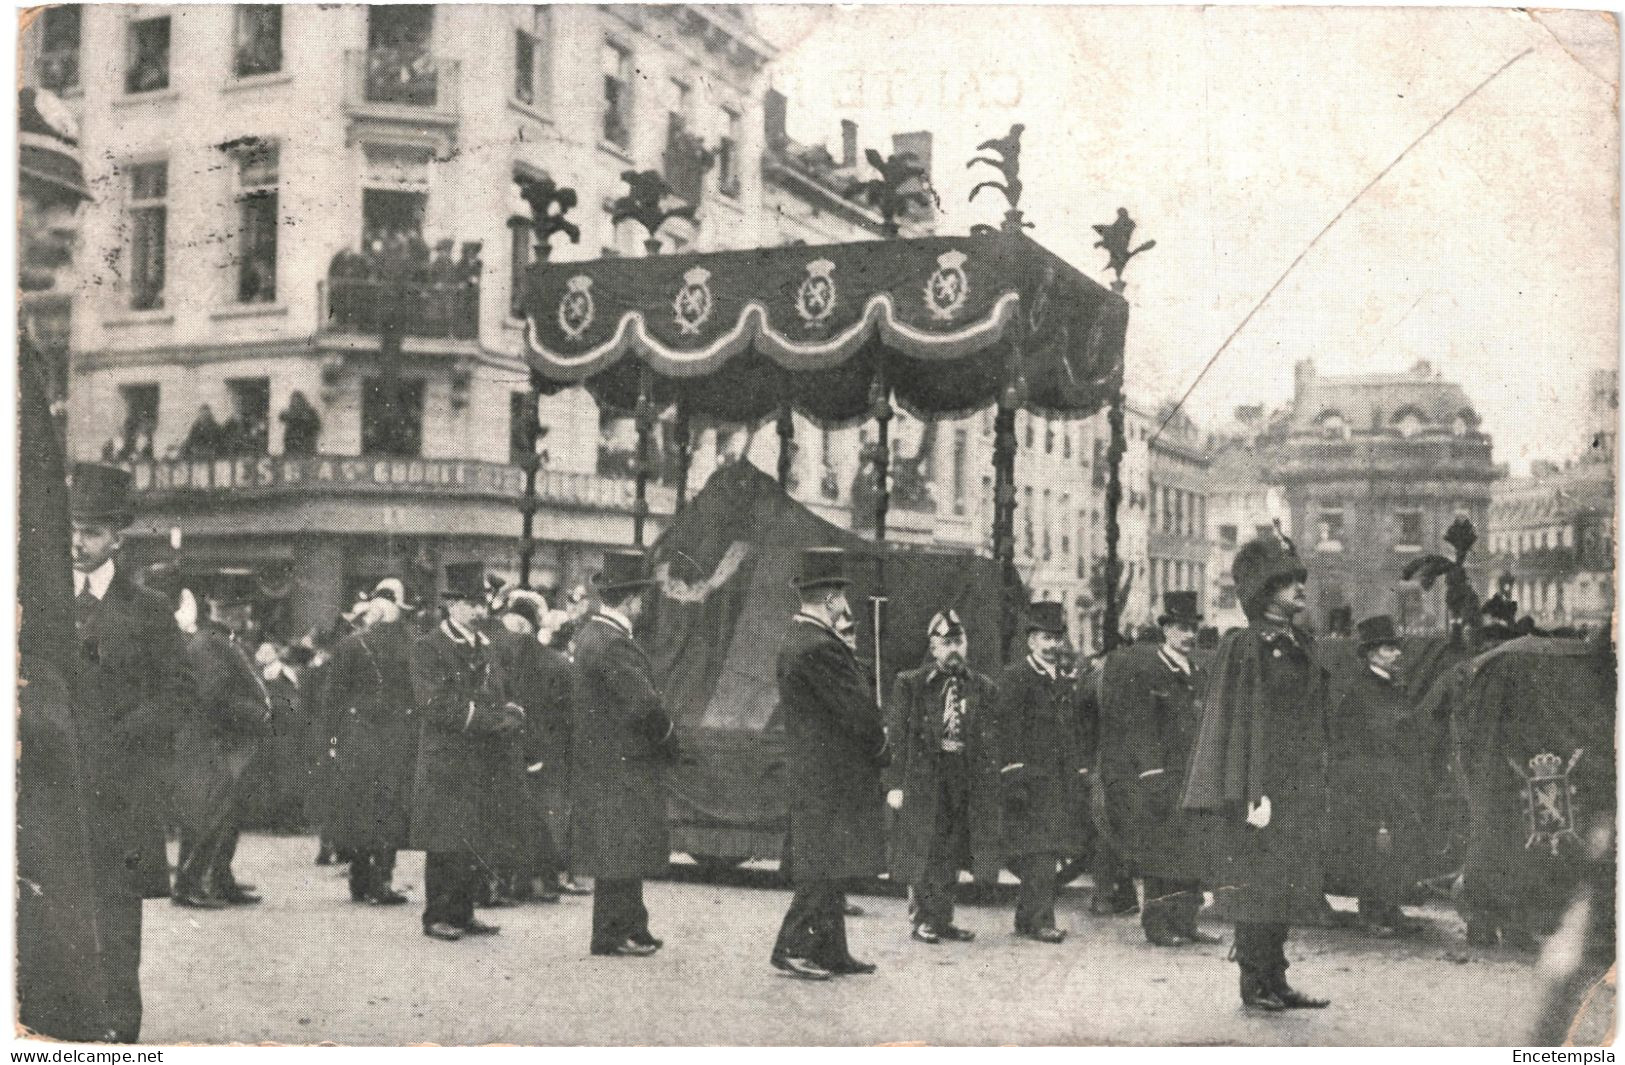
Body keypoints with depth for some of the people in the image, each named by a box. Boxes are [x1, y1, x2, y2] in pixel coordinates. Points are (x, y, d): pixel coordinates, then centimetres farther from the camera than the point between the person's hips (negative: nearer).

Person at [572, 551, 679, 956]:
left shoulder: (590, 631, 10)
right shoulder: (613, 644, -21)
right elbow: (644, 703, -24)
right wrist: (670, 740, -7)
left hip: (604, 759, 10)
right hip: (621, 762, -10)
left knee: (622, 851, 15)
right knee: (620, 850, -1)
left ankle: (631, 929, 24)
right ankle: (612, 935, 7)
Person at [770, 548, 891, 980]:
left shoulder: (796, 640, 14)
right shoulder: (820, 647, -19)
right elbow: (858, 709, -18)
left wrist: (875, 736, 8)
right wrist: (882, 748, -2)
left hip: (814, 772, 10)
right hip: (832, 777, -10)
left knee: (829, 868, 14)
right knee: (824, 867, -4)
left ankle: (830, 952, 19)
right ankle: (793, 948, 2)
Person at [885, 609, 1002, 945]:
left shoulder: (982, 687, 9)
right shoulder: (910, 684, -1)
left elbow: (989, 741, 10)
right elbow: (896, 736, -4)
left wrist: (990, 785, 4)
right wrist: (895, 783, -10)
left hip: (967, 780, 4)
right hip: (923, 779, -3)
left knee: (952, 854, 9)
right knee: (923, 854, 0)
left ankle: (942, 920, 19)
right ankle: (922, 920, 10)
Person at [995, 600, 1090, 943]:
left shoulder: (1063, 683, 19)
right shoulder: (1014, 677, -6)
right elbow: (1007, 728, -13)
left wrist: (1080, 775, 15)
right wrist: (1012, 777, -19)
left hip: (1058, 781, 8)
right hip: (1029, 781, -8)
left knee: (1046, 852, 10)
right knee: (1039, 852, -11)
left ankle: (1026, 918, 19)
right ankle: (1040, 920, -8)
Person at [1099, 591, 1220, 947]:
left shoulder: (1193, 675, 14)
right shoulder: (1144, 669, -9)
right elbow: (1138, 730, -12)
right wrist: (1151, 777, -17)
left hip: (1188, 779, 7)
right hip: (1155, 776, -7)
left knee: (1191, 854, 8)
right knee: (1158, 853, -3)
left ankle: (1185, 923, 15)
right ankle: (1157, 924, 5)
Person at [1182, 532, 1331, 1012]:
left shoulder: (1299, 643, 13)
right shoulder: (1245, 647, -11)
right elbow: (1240, 722, -15)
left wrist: (1316, 785, 15)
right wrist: (1255, 792, -19)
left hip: (1299, 789, 8)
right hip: (1263, 788, -8)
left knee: (1285, 886, 12)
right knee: (1258, 886, -1)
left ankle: (1275, 981, 20)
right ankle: (1254, 985, 9)